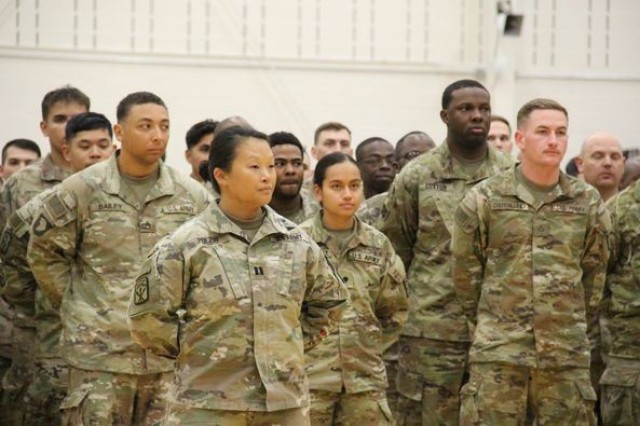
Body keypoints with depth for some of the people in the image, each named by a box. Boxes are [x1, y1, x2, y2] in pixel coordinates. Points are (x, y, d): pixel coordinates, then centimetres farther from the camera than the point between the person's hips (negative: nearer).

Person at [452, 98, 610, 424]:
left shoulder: (587, 202, 6)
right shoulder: (484, 199, 0)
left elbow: (594, 272, 14)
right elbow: (465, 270, 7)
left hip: (568, 358, 2)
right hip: (497, 355, -2)